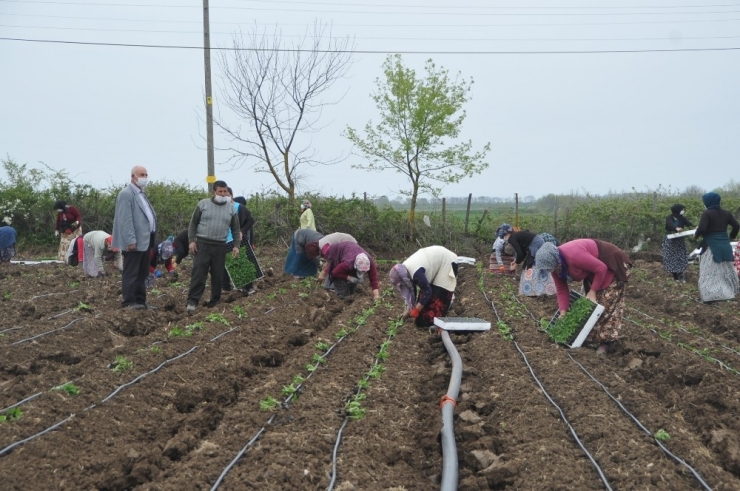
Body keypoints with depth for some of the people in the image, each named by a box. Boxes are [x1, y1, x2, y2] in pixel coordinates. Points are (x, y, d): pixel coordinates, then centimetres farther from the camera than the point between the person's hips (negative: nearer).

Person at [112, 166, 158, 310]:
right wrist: (131, 240, -23)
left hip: (145, 241, 10)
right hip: (134, 243, -10)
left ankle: (140, 300, 20)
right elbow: (126, 220, -18)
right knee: (131, 273, -3)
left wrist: (153, 238, 15)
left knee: (142, 274, 13)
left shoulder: (141, 194, 19)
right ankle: (129, 302, 2)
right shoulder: (126, 194, -12)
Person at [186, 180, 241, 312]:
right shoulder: (203, 204, 1)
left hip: (220, 246, 2)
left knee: (218, 275, 6)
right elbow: (193, 224, 4)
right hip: (202, 244, -2)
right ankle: (192, 301, -8)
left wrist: (236, 245, 0)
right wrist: (191, 240, -6)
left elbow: (235, 229, 11)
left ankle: (215, 301, 18)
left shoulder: (231, 208, 7)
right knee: (198, 273, -8)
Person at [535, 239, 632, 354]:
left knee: (607, 304, -10)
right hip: (593, 271, 9)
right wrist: (563, 313, -9)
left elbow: (601, 268, -31)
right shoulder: (556, 264, -10)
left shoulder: (574, 256, -39)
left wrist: (593, 291, -24)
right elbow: (562, 290, -3)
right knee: (591, 303, 11)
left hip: (612, 266, -9)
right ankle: (592, 336, 21)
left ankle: (606, 341, -5)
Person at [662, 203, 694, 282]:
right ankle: (675, 277, 3)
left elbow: (689, 223, -16)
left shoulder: (682, 218, 2)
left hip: (679, 241, 3)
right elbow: (670, 225, -32)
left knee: (681, 257, -3)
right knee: (671, 258, -5)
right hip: (670, 241, -3)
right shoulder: (669, 218, -10)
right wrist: (676, 228, -55)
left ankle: (681, 276, -1)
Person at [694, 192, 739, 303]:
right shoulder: (726, 213, 6)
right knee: (726, 269, 19)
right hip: (725, 245, 7)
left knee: (710, 271, -4)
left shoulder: (707, 213, -14)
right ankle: (730, 291, 30)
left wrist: (696, 234, -1)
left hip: (711, 246, -6)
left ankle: (711, 296, -12)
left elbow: (701, 229, -22)